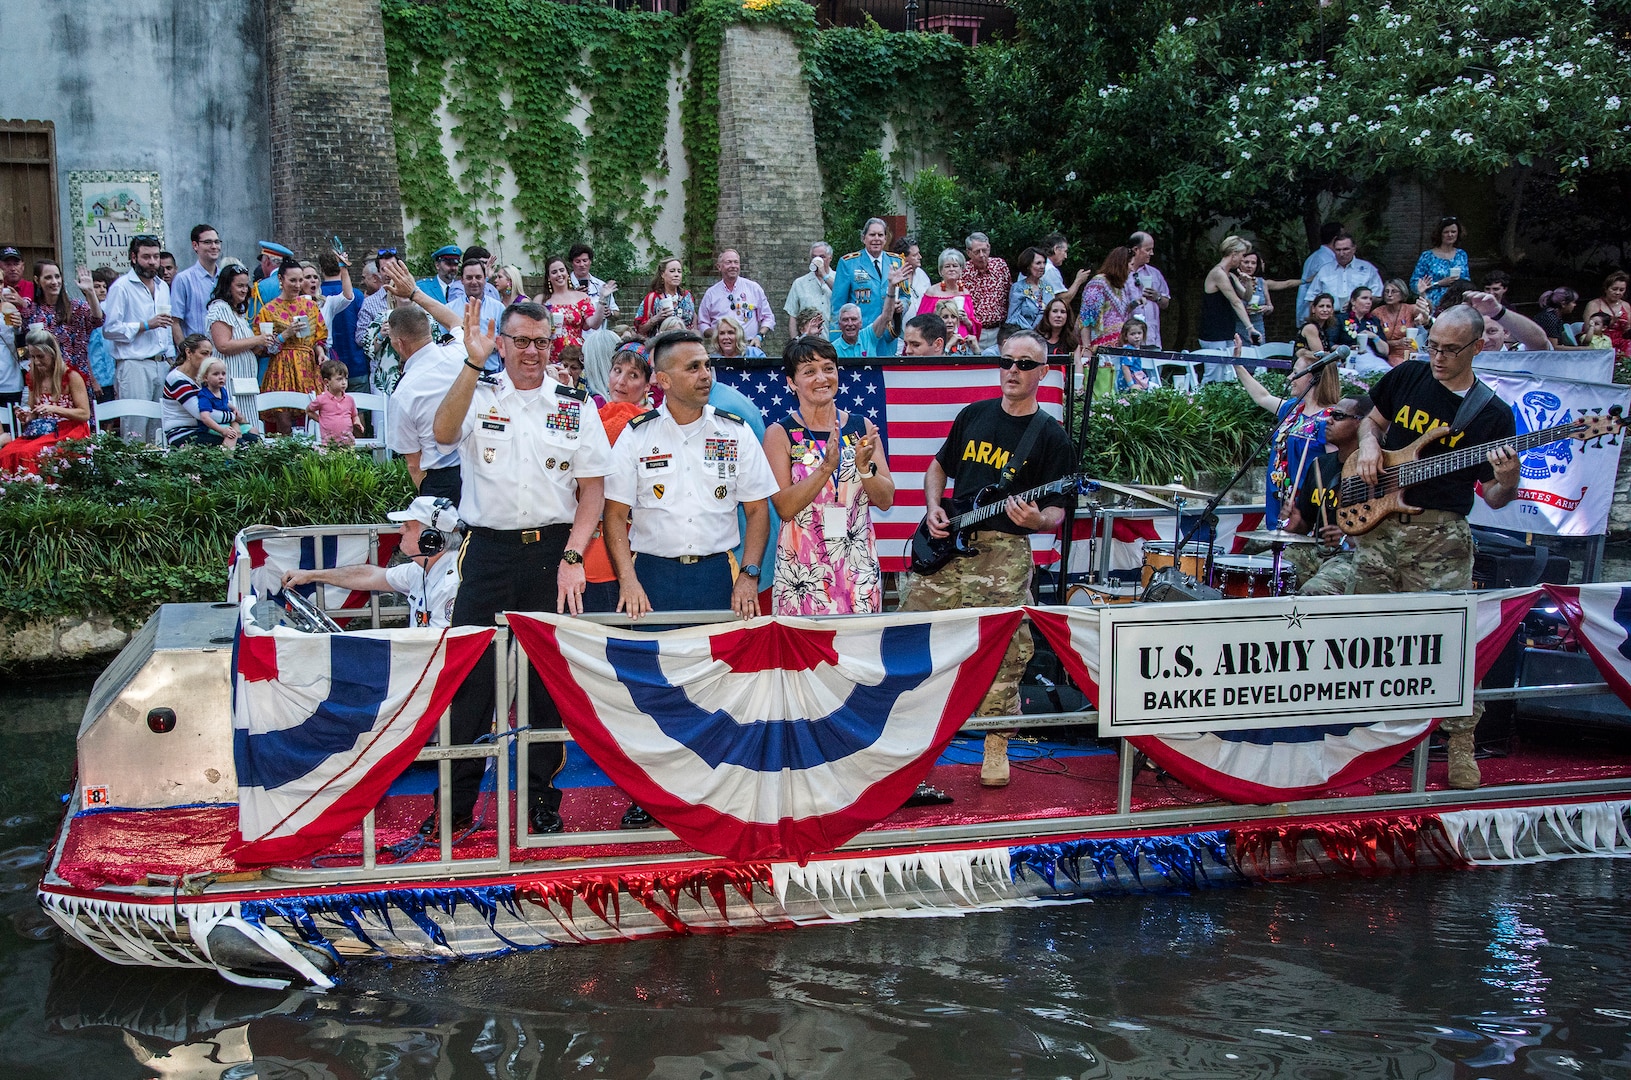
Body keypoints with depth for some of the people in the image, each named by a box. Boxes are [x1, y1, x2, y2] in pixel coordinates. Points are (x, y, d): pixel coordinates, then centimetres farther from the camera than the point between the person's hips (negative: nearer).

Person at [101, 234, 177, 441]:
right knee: (136, 426, -11)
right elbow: (109, 329, -12)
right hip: (134, 366, -7)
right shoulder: (121, 287, -5)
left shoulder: (163, 286, 18)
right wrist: (146, 325, -15)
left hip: (162, 365, 7)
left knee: (160, 425, 4)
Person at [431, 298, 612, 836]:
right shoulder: (479, 395, 6)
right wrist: (472, 365, -24)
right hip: (489, 550, -1)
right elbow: (444, 432, -15)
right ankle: (456, 802, 9)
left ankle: (542, 796, 18)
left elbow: (593, 488, 4)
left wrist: (572, 558, -7)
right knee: (470, 674, -1)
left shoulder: (575, 405, 8)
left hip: (553, 551, 1)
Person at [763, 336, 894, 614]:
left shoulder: (862, 427, 7)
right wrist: (826, 466, -20)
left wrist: (865, 467, -13)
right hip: (802, 568, -3)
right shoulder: (780, 434, -1)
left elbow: (886, 500, 5)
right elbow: (784, 507, -11)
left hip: (859, 567, 3)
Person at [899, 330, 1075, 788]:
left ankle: (996, 747, 15)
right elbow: (939, 465, 22)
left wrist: (1037, 519, -26)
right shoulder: (974, 415, 12)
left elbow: (1057, 511, -3)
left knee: (1003, 655, -1)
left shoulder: (1051, 437, -1)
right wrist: (933, 508, 4)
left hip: (1004, 555, -4)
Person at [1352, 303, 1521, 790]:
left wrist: (1507, 482, -21)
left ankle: (1461, 742, 7)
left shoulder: (1493, 414, -1)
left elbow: (1493, 499, 1)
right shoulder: (1406, 377, 7)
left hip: (1440, 537, -3)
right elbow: (1372, 421, 25)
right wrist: (1369, 446, 3)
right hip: (1378, 523, 4)